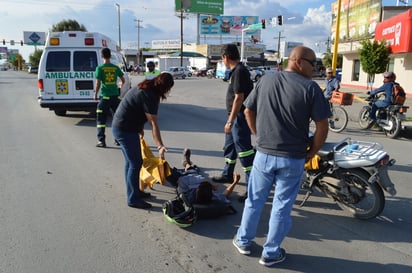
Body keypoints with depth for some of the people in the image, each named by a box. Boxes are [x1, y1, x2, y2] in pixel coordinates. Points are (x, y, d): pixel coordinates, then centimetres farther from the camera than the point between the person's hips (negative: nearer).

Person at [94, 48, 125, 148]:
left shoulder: (100, 68, -7)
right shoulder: (116, 68, 4)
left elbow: (98, 83, -10)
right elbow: (123, 80, 12)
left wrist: (95, 94, 4)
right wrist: (121, 85, 34)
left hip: (105, 96, -3)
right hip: (115, 95, 4)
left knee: (101, 119, 3)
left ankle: (101, 141, 0)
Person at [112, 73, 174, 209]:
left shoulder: (145, 88, 8)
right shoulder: (149, 96, -22)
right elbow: (153, 124, -26)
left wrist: (140, 129, 21)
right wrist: (160, 146, -28)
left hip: (120, 126, 11)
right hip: (126, 130, -11)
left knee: (130, 161, 19)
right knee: (136, 164, -3)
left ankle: (134, 191, 33)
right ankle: (133, 199, 6)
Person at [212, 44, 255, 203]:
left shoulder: (239, 72, -18)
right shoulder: (238, 70, 13)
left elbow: (239, 98, -24)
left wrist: (230, 121, -23)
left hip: (240, 117, -11)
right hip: (236, 116, 11)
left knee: (244, 150, -8)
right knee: (229, 146, 22)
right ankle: (227, 175, 40)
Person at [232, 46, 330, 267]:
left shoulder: (265, 80, 1)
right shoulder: (310, 88, -11)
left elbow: (248, 111, 8)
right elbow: (322, 128, -11)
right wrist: (310, 154, 1)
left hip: (264, 154, 3)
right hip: (293, 158, -3)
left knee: (255, 199, 19)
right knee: (282, 206, 11)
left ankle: (243, 241, 35)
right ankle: (270, 253, 25)